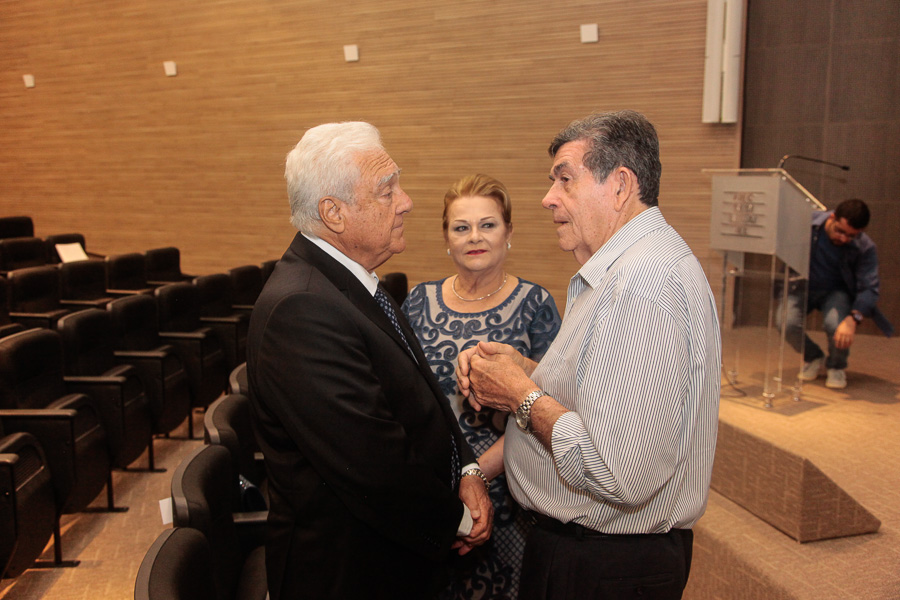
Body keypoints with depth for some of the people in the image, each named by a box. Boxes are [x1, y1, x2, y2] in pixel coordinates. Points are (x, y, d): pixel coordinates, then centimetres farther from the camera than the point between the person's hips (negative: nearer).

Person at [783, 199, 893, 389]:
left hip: (835, 291, 0)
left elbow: (869, 288, -18)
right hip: (802, 286, 1)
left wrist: (853, 319, -37)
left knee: (838, 326, -33)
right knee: (786, 322, -29)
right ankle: (813, 358, 8)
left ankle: (836, 367, 5)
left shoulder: (865, 248, -17)